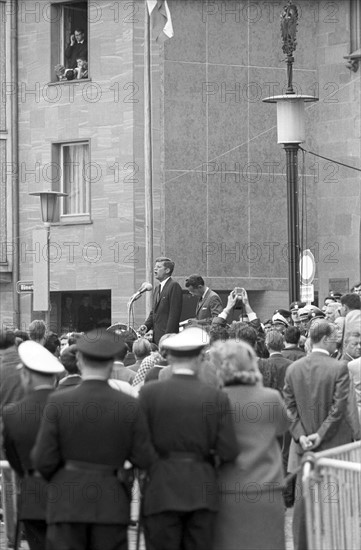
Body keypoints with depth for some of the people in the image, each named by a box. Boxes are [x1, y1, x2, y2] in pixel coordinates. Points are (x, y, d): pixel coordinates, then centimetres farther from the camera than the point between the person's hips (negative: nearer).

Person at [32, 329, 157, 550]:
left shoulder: (58, 402, -9)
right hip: (111, 504, 1)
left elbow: (44, 460, -7)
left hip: (68, 501, -1)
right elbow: (144, 459, -2)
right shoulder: (130, 405, -6)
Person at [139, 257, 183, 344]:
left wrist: (168, 336, -19)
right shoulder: (158, 288, 20)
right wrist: (146, 326, 4)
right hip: (156, 336, 8)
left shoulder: (174, 286, -9)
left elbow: (174, 314, -15)